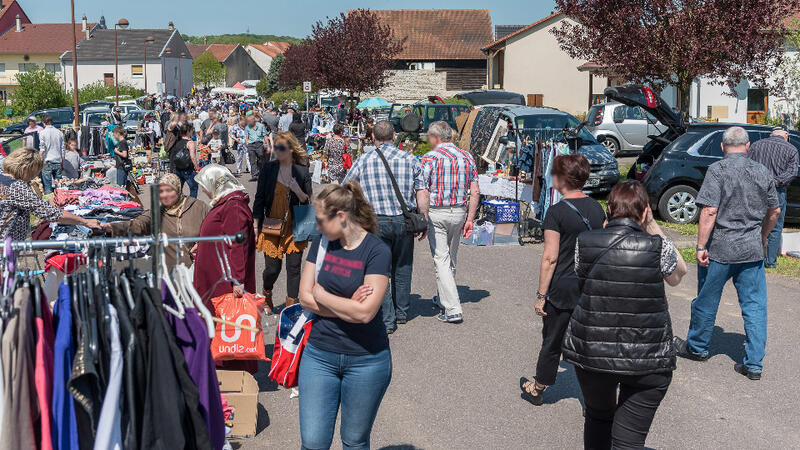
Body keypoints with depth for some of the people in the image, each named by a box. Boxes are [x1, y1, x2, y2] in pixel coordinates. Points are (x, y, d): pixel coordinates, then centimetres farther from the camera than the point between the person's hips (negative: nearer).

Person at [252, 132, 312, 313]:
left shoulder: (302, 171, 1)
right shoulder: (268, 169, 1)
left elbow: (309, 201, 4)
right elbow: (259, 198, 5)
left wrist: (299, 192, -18)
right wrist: (255, 225, 2)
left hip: (295, 227, 0)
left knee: (294, 267, 1)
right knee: (272, 268, 1)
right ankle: (266, 295, 32)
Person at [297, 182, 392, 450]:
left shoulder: (376, 251, -13)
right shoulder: (321, 244, 2)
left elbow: (365, 312, -22)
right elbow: (305, 298, -2)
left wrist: (322, 295, -9)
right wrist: (348, 307, -14)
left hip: (366, 361, -3)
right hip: (320, 355, 4)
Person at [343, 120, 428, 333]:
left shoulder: (363, 160, -2)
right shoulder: (410, 159, 0)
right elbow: (422, 193, -2)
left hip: (376, 222, -2)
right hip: (404, 220, 2)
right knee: (402, 268, 17)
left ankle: (387, 320, 2)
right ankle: (402, 313, 29)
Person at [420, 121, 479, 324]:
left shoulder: (430, 158, -9)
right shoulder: (467, 157, 7)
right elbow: (475, 192, 5)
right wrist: (470, 219, 10)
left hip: (437, 213, -6)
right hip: (459, 212, 6)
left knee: (441, 259, -3)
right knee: (451, 258, 19)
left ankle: (453, 309, -9)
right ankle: (443, 298, 34)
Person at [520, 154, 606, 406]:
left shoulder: (557, 212, -15)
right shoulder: (596, 207, 3)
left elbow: (550, 258, -16)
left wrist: (541, 295, -11)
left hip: (563, 289, -4)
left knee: (552, 342, 12)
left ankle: (537, 390, 31)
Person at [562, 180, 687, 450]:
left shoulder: (584, 242, -7)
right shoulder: (658, 246, -13)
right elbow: (677, 275, 9)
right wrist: (653, 228, 6)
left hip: (591, 352, 3)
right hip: (648, 359, -2)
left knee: (597, 417, 27)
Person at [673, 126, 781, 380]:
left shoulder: (717, 170, -11)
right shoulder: (763, 173, 5)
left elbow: (710, 211, -18)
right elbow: (774, 211, 13)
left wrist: (701, 246, -14)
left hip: (720, 248, -4)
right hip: (753, 249, 4)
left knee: (706, 302, 13)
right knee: (755, 306, 7)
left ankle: (697, 347, 30)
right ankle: (754, 364, 8)